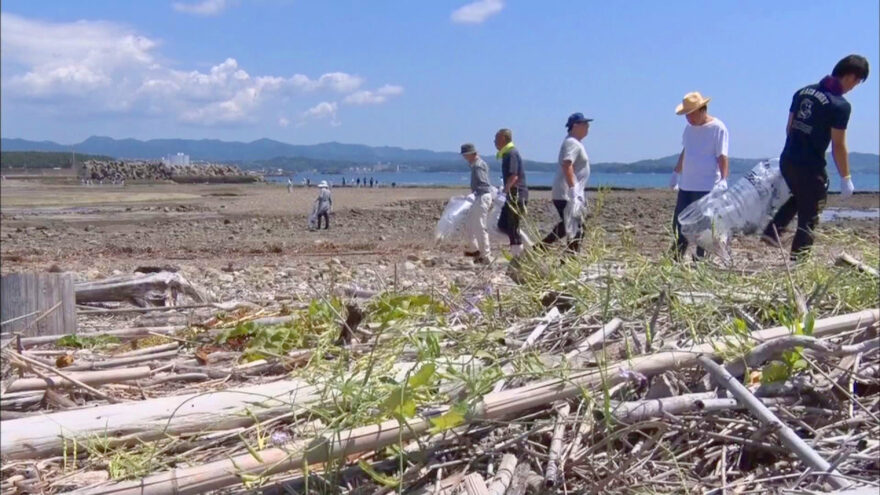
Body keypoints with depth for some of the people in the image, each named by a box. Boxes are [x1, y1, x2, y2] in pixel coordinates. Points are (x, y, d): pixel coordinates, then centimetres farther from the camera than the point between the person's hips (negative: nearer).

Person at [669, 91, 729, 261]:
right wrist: (676, 173, 28)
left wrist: (723, 180, -22)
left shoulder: (718, 128, -9)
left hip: (708, 187, -7)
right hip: (686, 185, 7)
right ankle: (676, 258, 20)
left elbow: (722, 157, -13)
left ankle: (700, 259, 6)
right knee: (679, 223, 9)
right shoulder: (689, 128, 13)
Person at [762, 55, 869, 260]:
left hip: (786, 160, 7)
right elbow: (838, 146, -12)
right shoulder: (840, 105, -13)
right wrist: (846, 178, -2)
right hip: (810, 167, -7)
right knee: (809, 216, 5)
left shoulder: (803, 91, 7)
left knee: (799, 198, 30)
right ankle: (796, 259, 6)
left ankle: (773, 231, 17)